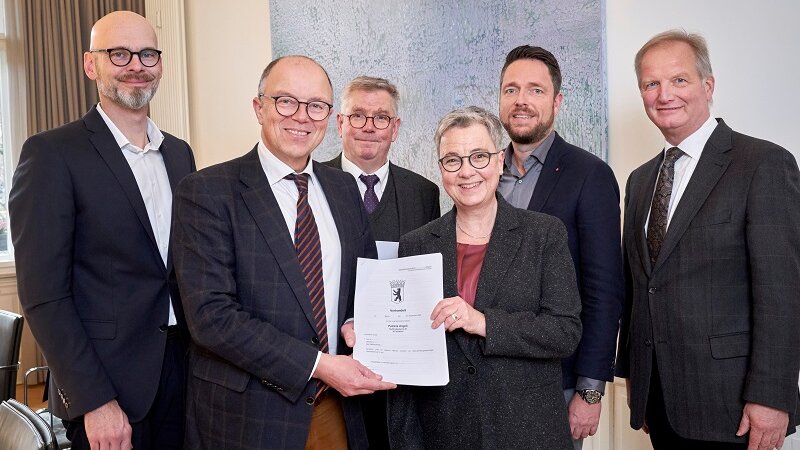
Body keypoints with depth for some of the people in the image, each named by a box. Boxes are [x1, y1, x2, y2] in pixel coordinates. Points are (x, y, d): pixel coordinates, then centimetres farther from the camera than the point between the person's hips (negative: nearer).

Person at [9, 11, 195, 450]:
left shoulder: (179, 153, 8)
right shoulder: (52, 153, -10)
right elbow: (44, 294, -14)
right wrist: (94, 401, -16)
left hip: (183, 367, 6)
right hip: (106, 385, -5)